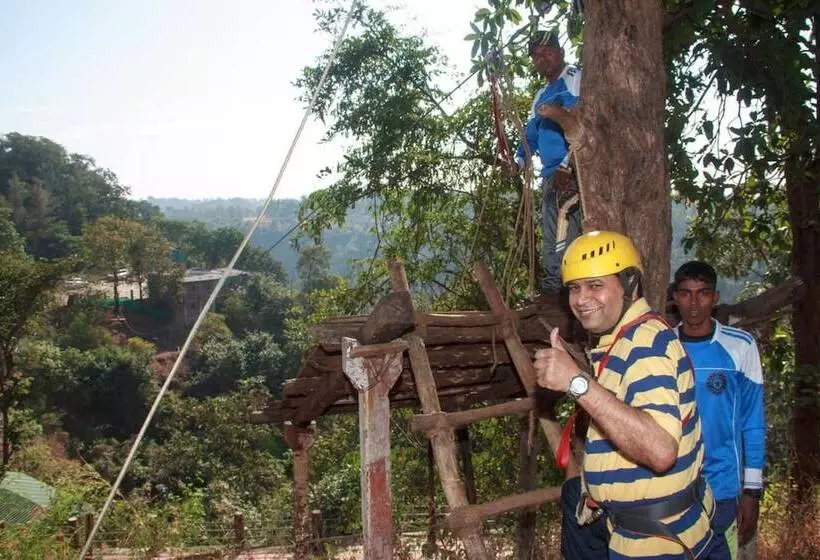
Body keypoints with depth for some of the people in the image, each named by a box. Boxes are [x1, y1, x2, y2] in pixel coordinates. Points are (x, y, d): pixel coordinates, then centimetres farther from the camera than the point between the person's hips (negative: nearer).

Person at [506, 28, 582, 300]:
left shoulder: (576, 78, -2)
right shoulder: (541, 96, 25)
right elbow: (531, 135, 27)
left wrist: (567, 165, -21)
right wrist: (518, 161, 7)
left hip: (573, 173, -9)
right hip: (552, 176, 9)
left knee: (565, 240, -15)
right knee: (552, 242, 11)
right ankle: (550, 293, 17)